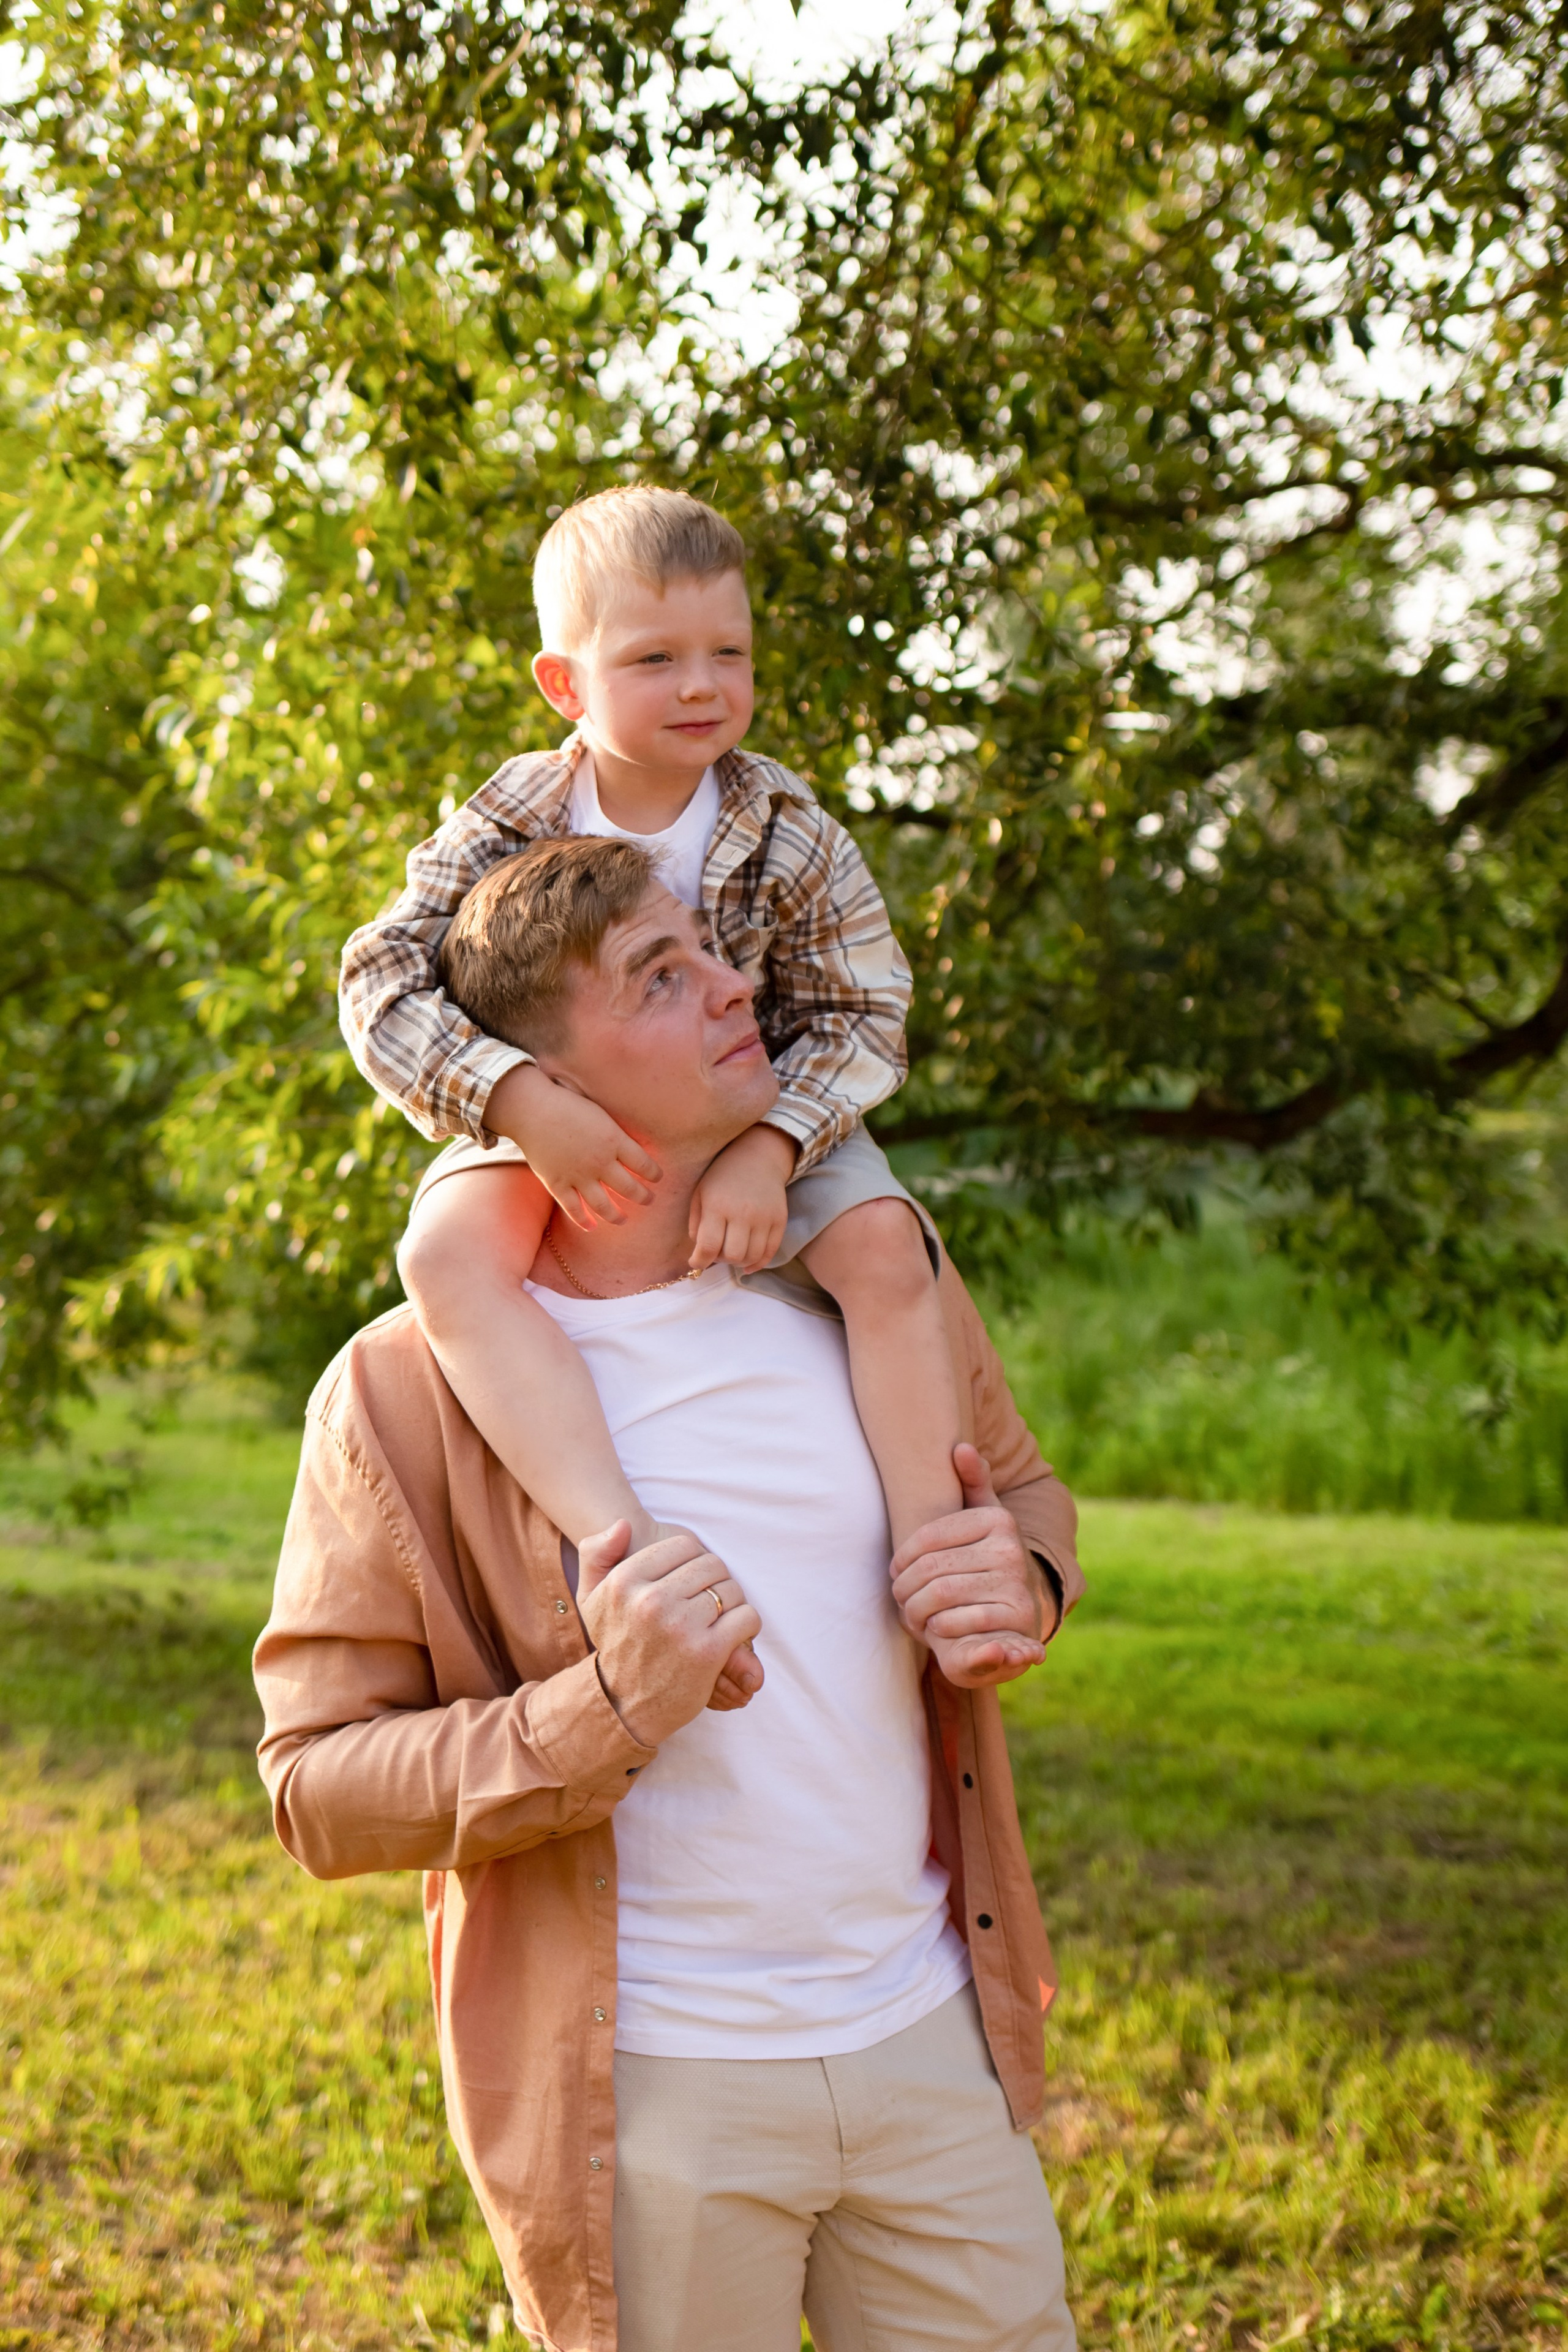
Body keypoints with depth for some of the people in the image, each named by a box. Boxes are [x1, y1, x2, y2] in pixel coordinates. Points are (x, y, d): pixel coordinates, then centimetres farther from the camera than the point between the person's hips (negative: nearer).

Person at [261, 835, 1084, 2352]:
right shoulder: (407, 1390, -11)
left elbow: (1020, 1490, 18)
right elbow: (316, 1787, -11)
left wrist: (1020, 1593, -6)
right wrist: (607, 1712, -26)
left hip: (932, 2037, 4)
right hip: (643, 2093, -4)